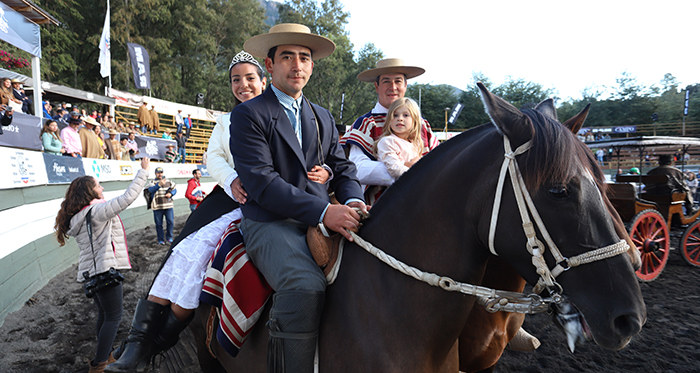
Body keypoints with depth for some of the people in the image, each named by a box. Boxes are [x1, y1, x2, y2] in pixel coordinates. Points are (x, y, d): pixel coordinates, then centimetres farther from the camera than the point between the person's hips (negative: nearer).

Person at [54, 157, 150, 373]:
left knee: (104, 314, 19)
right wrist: (144, 171, -18)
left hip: (91, 272, 9)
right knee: (113, 317, -1)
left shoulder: (77, 217, 14)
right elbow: (128, 198, -22)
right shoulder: (97, 210, -15)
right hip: (105, 270, -9)